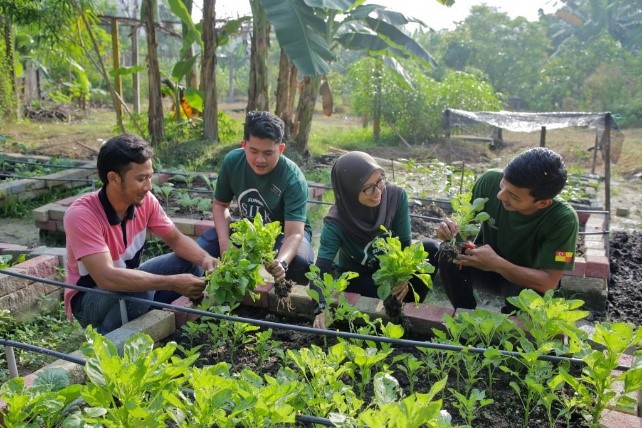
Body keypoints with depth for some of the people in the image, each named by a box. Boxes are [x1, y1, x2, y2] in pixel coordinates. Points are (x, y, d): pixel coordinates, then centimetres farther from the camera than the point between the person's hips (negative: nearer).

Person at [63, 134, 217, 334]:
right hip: (88, 299, -6)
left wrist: (205, 258, -23)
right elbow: (106, 278, -40)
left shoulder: (145, 200, -14)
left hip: (128, 281, 6)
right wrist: (173, 283, -40)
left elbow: (176, 239, -1)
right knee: (138, 293, -35)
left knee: (191, 263, -8)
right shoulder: (81, 214, -31)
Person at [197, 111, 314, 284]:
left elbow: (294, 233, -37)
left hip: (284, 232, -3)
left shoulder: (293, 179, -31)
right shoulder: (232, 161, -19)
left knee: (300, 262, -35)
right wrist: (224, 242, -21)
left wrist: (281, 262, -59)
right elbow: (220, 204, -4)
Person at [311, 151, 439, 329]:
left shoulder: (396, 195, -25)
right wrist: (321, 309, -52)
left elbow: (404, 244, -17)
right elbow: (321, 271, -34)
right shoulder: (336, 223, -30)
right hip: (357, 277, -3)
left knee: (432, 249, -23)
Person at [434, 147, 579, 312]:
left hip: (529, 279, -2)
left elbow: (548, 283, -29)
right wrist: (453, 228, -32)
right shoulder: (490, 181, -25)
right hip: (485, 264, 2)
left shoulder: (563, 219, -31)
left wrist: (497, 263, -39)